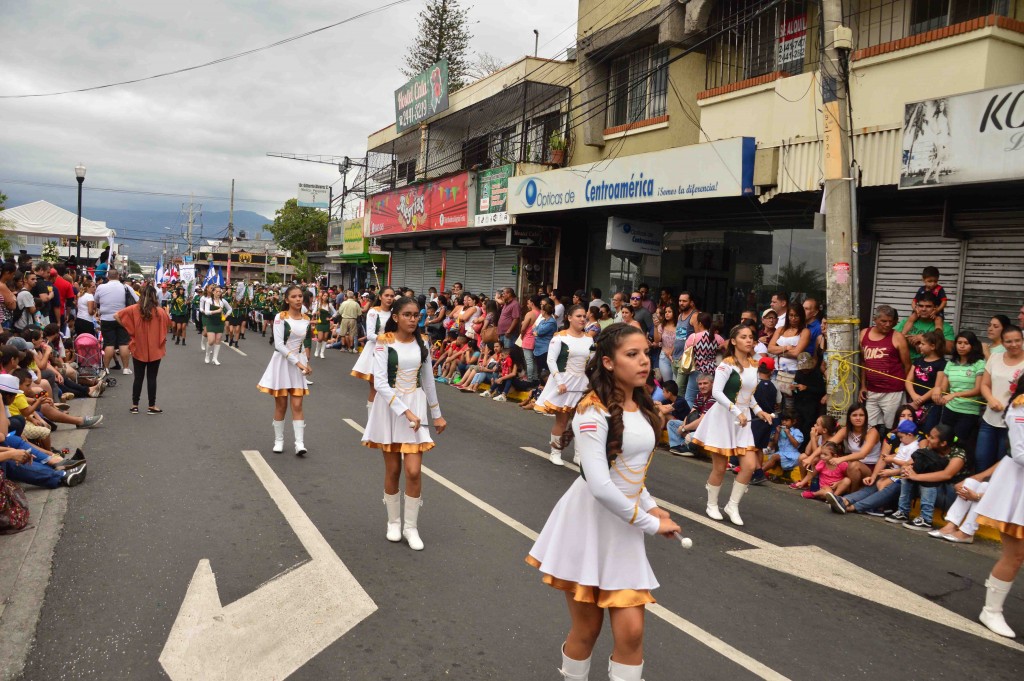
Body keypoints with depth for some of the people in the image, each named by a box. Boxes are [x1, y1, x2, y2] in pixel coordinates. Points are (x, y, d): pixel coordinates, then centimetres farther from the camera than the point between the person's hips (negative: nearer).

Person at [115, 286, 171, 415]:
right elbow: (168, 324, 4)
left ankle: (135, 405, 14)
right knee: (152, 378, 5)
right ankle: (152, 406, 8)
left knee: (138, 378, 11)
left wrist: (128, 327, 1)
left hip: (138, 349, 1)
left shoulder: (134, 309, -5)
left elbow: (116, 316, -7)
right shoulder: (160, 311, -9)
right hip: (155, 350, -1)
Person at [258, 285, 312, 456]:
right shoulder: (280, 317, -11)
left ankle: (300, 443, -5)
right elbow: (279, 344, -19)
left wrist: (306, 363, 2)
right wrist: (297, 362, -22)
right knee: (281, 405, 5)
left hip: (299, 363, 3)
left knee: (297, 405, -2)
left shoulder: (307, 319, 4)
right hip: (282, 362, -3)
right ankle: (279, 441, 18)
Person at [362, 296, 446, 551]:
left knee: (413, 470, -6)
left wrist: (437, 414, 17)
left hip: (416, 406, 2)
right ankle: (393, 521, 28)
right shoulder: (384, 342, -10)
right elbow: (380, 383, -17)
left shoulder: (421, 343, 4)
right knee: (392, 470, 8)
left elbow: (428, 380, 13)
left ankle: (411, 526, 10)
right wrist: (404, 412, -22)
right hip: (390, 407, -2)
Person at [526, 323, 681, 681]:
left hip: (624, 527, 6)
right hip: (589, 524, -6)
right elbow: (599, 485, -26)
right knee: (587, 630, 8)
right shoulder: (593, 411, -19)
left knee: (631, 631, 0)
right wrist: (651, 524, -17)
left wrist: (649, 506, 7)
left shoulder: (642, 407, 5)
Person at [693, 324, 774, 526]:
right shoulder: (727, 364, -14)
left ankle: (732, 506, 13)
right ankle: (712, 505, 24)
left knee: (750, 465, -4)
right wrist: (737, 412, -28)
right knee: (719, 468, 3)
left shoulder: (753, 365, 10)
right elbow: (716, 392, -23)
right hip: (723, 417, -6)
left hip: (742, 420, 6)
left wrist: (757, 410, 9)